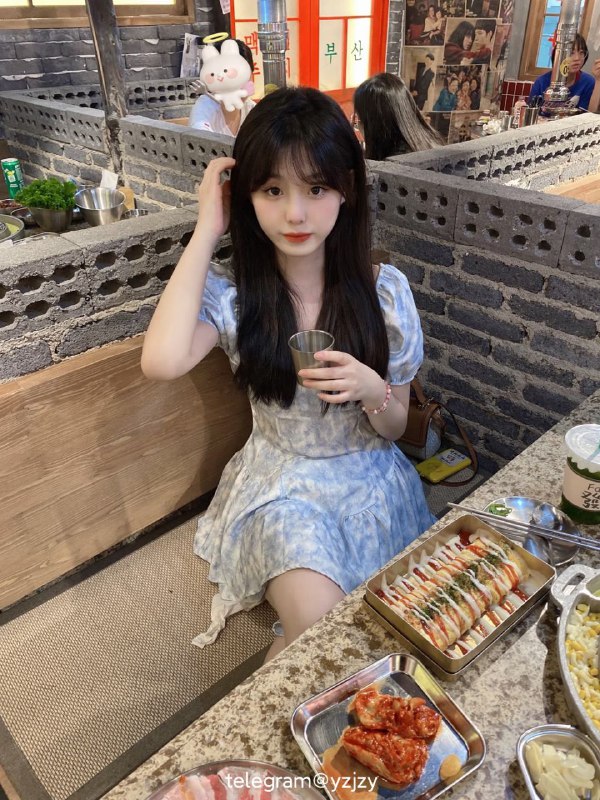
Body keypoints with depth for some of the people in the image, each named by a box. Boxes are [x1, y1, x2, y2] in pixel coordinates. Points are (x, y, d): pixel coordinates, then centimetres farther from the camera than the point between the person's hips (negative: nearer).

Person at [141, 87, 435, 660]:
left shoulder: (384, 291, -9)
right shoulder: (233, 296, -9)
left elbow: (395, 427, 0)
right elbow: (161, 362, -33)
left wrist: (372, 390, -25)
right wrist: (206, 232, -22)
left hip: (368, 482, 2)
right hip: (281, 487, -1)